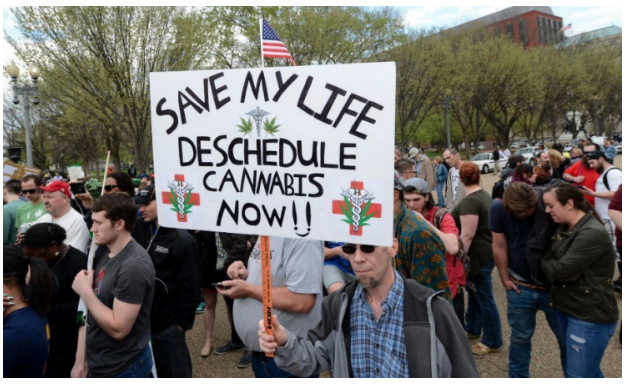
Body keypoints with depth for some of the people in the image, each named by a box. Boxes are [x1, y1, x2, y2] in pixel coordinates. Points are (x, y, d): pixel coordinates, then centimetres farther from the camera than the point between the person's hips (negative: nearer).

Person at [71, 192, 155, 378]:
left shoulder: (134, 266, -25)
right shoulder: (102, 252, 0)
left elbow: (118, 329, -25)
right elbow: (91, 312, 6)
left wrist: (85, 291, -18)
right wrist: (80, 358, 6)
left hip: (123, 368, -7)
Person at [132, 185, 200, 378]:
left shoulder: (182, 241, -17)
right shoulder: (140, 229, 2)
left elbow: (189, 287, -16)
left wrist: (183, 322, -13)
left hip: (168, 325, -6)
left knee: (176, 373, 9)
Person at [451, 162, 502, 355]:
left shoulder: (469, 201, -23)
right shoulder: (484, 194, 8)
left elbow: (467, 235, -25)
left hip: (479, 255, -10)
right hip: (486, 251, 10)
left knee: (484, 297, 3)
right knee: (474, 292, 23)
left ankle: (492, 342, 18)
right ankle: (472, 328, 39)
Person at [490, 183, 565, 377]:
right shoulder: (498, 209, -15)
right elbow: (499, 246, -8)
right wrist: (505, 279, -3)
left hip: (554, 286, -1)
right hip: (520, 287, 1)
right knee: (520, 338, 16)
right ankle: (517, 377, 35)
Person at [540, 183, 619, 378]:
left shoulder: (592, 233, -24)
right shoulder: (564, 228, 7)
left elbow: (560, 269, -23)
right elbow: (549, 255, 11)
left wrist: (545, 262, -6)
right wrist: (551, 264, -8)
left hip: (591, 316, -9)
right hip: (566, 308, 9)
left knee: (579, 375, 2)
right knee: (589, 370, 24)